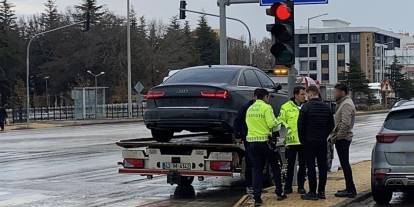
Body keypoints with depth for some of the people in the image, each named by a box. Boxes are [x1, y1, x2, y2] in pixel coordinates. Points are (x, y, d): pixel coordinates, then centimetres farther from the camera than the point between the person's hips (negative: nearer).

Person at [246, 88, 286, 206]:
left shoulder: (250, 109, 8)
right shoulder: (266, 107, -9)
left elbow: (248, 123, 10)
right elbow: (272, 124, -16)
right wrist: (276, 122, 5)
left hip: (252, 141, 4)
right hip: (265, 140, -4)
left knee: (257, 170, 6)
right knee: (275, 167, 13)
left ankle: (257, 198, -1)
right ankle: (279, 193, 18)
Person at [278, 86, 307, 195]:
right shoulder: (286, 107, 0)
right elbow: (281, 120, 1)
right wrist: (286, 128, -11)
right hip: (291, 140, -3)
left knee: (303, 165, 8)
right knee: (290, 165, 3)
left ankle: (301, 186, 17)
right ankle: (288, 187, 11)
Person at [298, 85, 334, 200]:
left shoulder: (306, 107, -11)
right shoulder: (326, 107, 7)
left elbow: (300, 125, -10)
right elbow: (331, 125, 11)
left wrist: (302, 139, 2)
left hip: (309, 141, -5)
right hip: (323, 142, 5)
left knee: (311, 166, -2)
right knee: (322, 166, 8)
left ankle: (312, 192, -2)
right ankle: (321, 191, 10)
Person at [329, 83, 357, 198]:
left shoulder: (346, 104, -16)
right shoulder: (343, 103, 18)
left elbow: (345, 123, -25)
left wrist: (337, 136, -19)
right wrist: (334, 135, 13)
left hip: (342, 138, -11)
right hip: (342, 138, 11)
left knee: (345, 164, -8)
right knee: (345, 164, 14)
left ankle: (350, 190, -6)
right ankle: (349, 188, 20)